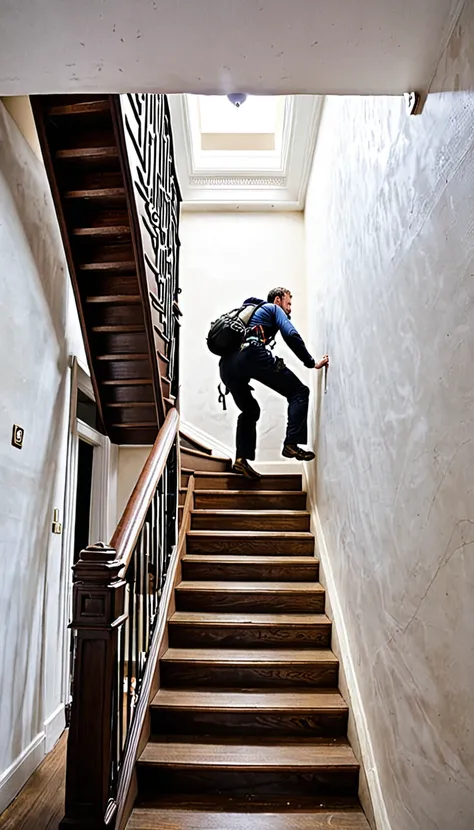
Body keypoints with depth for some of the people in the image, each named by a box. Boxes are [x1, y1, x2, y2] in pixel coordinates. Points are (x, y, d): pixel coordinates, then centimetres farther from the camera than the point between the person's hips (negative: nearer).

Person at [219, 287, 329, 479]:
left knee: (250, 410, 23)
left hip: (226, 364, 8)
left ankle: (241, 459, 8)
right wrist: (311, 363, 4)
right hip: (251, 354, -7)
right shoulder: (273, 308, 20)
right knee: (299, 392, 1)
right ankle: (291, 444, -14)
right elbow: (291, 335, 2)